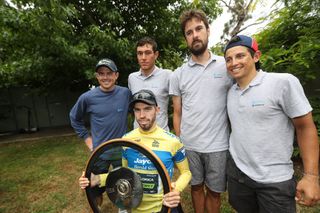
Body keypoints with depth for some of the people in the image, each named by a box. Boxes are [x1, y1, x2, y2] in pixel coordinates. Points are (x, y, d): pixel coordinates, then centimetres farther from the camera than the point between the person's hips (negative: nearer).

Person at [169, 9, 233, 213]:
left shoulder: (227, 66, -1)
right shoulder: (178, 74, 2)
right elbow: (177, 113, 5)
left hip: (218, 146, -1)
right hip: (189, 146, 1)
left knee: (214, 192, 17)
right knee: (196, 187, 20)